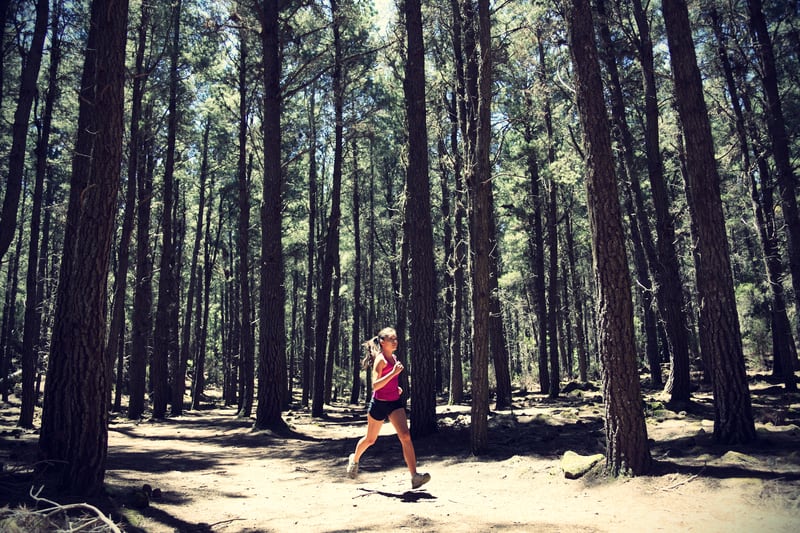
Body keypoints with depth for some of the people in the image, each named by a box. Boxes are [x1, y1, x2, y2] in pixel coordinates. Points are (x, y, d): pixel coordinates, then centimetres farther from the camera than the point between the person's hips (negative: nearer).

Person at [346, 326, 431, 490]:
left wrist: (396, 388, 9)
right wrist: (393, 373, -32)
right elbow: (375, 385, -26)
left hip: (395, 402, 6)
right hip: (380, 403, -5)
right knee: (370, 439, 15)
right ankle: (354, 459, 45)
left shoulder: (393, 358, 7)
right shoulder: (380, 359, -16)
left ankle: (415, 476, -17)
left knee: (405, 436, -13)